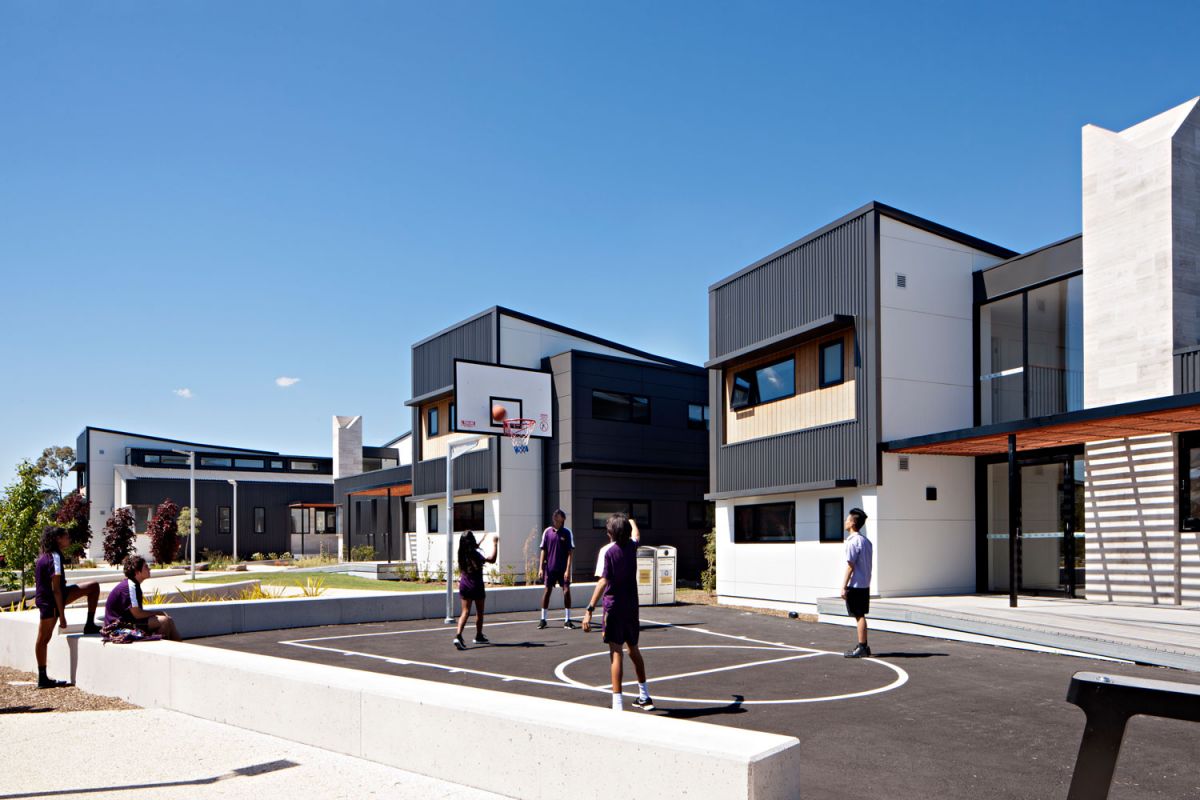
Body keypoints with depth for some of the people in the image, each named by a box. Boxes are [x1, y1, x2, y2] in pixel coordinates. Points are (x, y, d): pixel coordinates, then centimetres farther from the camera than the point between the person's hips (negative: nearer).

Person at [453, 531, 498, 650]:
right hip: (476, 585, -5)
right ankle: (479, 636, 28)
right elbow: (492, 559, -29)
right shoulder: (476, 553, -15)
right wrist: (495, 544, -21)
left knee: (465, 611, 0)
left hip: (464, 585, 5)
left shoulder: (462, 553, 5)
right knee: (479, 612, 14)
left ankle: (458, 635, -21)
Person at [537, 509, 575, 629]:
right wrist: (541, 567, 0)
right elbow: (544, 551, 5)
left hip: (563, 568, -1)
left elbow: (570, 552, -6)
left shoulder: (567, 532, -4)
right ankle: (543, 619, 15)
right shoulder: (547, 532, 1)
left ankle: (568, 620, 5)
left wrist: (568, 569, -12)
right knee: (547, 591, 5)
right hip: (550, 568, 1)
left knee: (566, 590, -4)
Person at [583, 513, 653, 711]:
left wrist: (590, 609, -25)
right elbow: (635, 536, 28)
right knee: (634, 650, 20)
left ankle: (618, 704, -10)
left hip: (614, 607, -6)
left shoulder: (610, 552, -14)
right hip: (632, 607, 6)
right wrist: (632, 522, 50)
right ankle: (644, 697, 32)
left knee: (616, 653, -6)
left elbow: (604, 581, -22)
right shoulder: (632, 547, 3)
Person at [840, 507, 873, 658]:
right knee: (861, 616, 14)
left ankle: (861, 648, 0)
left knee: (859, 616, -4)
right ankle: (863, 646, 19)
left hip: (855, 585, -9)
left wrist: (843, 587, -14)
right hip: (865, 585, 9)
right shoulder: (866, 541, 11)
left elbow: (850, 566, -17)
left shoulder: (852, 542, -16)